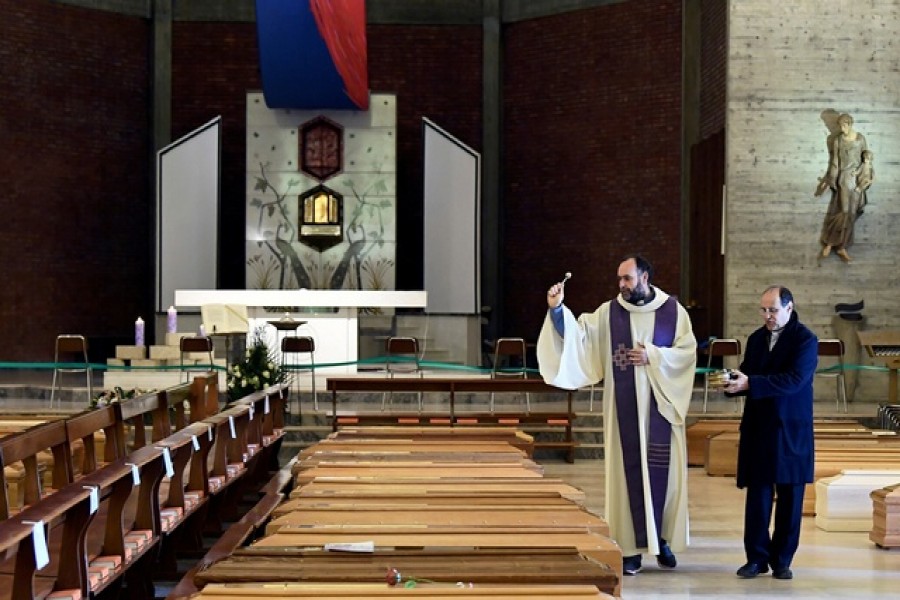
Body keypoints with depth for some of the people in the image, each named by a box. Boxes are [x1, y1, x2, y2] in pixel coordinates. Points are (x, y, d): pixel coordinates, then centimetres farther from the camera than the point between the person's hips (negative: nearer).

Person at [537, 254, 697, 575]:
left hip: (661, 404, 0)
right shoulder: (608, 312, 2)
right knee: (628, 469, 0)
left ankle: (661, 538, 19)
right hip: (625, 407, 0)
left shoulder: (673, 310, 2)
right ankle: (631, 546, 5)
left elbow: (688, 351, -1)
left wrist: (653, 357, -13)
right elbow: (578, 334, -9)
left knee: (662, 468, 3)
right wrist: (557, 310, -23)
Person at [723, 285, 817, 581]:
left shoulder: (805, 340, -8)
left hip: (791, 431, -4)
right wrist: (732, 382, -10)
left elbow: (795, 380, -21)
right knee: (757, 495, 2)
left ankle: (782, 560, 12)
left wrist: (750, 383, -27)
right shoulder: (756, 338, 11)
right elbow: (747, 375, 14)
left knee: (789, 498, 4)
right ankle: (756, 558, 9)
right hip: (757, 429, 4)